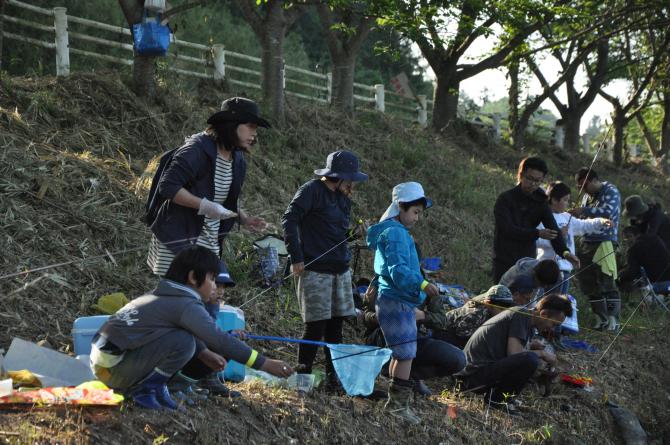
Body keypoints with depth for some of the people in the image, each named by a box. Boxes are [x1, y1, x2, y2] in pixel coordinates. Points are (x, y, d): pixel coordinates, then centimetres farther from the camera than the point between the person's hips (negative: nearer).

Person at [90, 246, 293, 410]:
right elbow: (220, 340, -19)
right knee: (183, 342, -18)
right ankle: (147, 390, -5)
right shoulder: (187, 305, -13)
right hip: (113, 369, -9)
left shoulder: (165, 295, 13)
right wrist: (265, 364, -17)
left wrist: (203, 353, 5)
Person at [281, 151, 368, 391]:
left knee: (335, 328, 8)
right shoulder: (312, 190, -9)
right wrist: (296, 259, -15)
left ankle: (333, 378, 15)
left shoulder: (343, 198, 14)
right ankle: (303, 376, 4)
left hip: (340, 270, 7)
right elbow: (289, 220, -12)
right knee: (316, 327, -7)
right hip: (315, 270, -7)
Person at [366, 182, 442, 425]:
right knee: (406, 353, -9)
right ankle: (399, 402, -6)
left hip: (399, 302, 11)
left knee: (400, 354, 16)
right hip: (396, 302, -11)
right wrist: (422, 285, -37)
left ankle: (397, 400, 22)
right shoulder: (395, 233, -15)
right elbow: (398, 270, -26)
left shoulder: (393, 231, 19)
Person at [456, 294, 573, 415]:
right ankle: (496, 400, -9)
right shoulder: (522, 315, -10)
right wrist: (542, 353, -6)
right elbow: (514, 353, -19)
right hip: (477, 372, -10)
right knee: (530, 360, -25)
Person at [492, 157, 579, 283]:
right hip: (504, 261, -4)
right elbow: (507, 229, -18)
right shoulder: (505, 199, -8)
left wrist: (564, 251, -26)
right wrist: (537, 233, -25)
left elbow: (553, 229, -8)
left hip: (528, 259, 4)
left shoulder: (540, 202, 4)